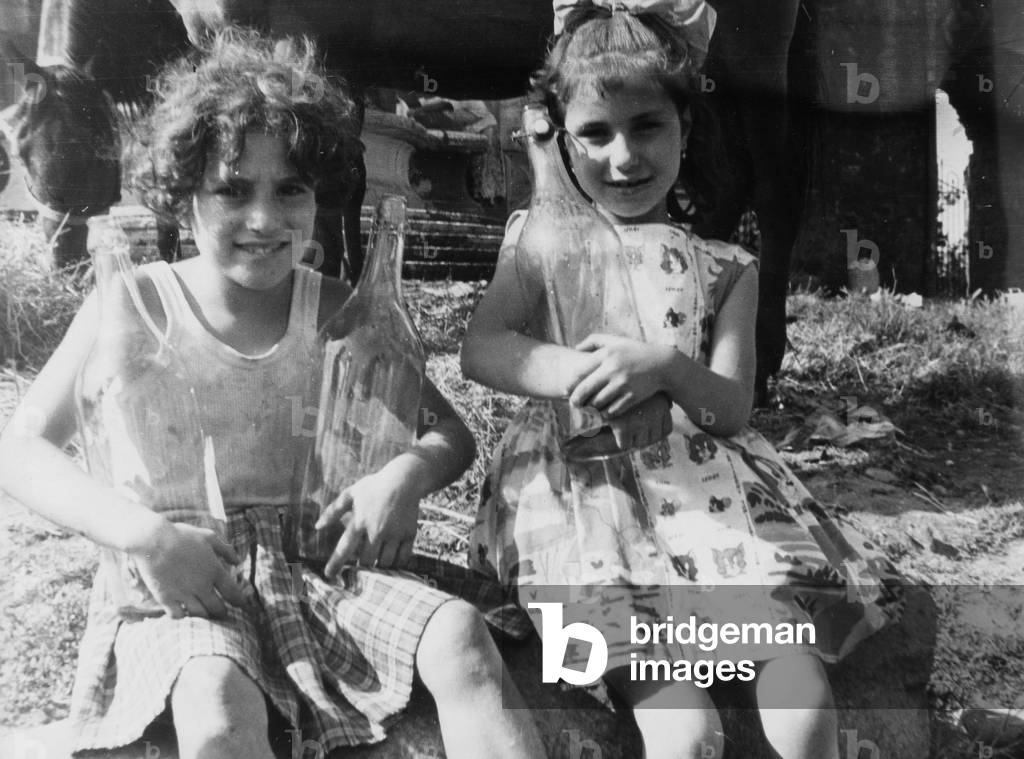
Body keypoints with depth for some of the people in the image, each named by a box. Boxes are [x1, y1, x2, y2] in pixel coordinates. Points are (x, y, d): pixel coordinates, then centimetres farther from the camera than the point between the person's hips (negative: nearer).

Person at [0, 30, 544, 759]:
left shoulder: (338, 311, 4)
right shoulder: (135, 306, -2)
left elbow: (451, 433, 9)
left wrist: (407, 473, -15)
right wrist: (145, 534, -19)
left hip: (320, 561, 3)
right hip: (181, 572, -2)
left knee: (460, 636, -23)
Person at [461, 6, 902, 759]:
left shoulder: (727, 269, 13)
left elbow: (732, 408, 4)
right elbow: (481, 350, -2)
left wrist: (664, 368, -19)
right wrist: (581, 373, -21)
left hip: (706, 487, 2)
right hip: (578, 489, -2)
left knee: (802, 693, -19)